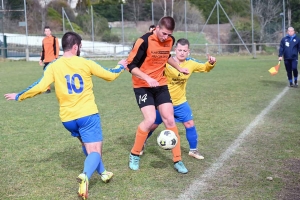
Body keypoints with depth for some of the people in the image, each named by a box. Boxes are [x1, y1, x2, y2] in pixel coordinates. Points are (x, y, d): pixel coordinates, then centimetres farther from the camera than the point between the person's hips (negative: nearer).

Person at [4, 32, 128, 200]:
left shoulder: (53, 67, -2)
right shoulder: (85, 63, -4)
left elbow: (40, 87, -10)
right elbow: (110, 76, 5)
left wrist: (19, 96, 5)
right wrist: (121, 66, 27)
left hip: (68, 118, 4)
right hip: (88, 114, -3)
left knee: (87, 145, 28)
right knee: (95, 151, -3)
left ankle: (103, 173, 35)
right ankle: (85, 176, -32)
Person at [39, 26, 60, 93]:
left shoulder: (54, 38, -3)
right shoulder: (44, 40, 14)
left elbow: (57, 48, -7)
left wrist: (56, 58, -15)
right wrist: (41, 59, 17)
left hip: (53, 59, -5)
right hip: (46, 60, 5)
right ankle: (48, 88, 11)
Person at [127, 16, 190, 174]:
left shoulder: (170, 41, 0)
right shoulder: (144, 41, -19)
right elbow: (131, 65, -17)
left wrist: (179, 68, 25)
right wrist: (147, 78, -28)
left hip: (160, 85, 5)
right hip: (142, 86, -5)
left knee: (169, 120, -1)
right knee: (150, 119, -19)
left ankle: (177, 161, 9)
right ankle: (134, 155, 4)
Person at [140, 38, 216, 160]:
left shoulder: (191, 63, -8)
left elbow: (205, 68, 7)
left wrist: (211, 63, -12)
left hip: (180, 102, 3)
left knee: (190, 124, -1)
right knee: (153, 125, 9)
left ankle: (193, 150, 18)